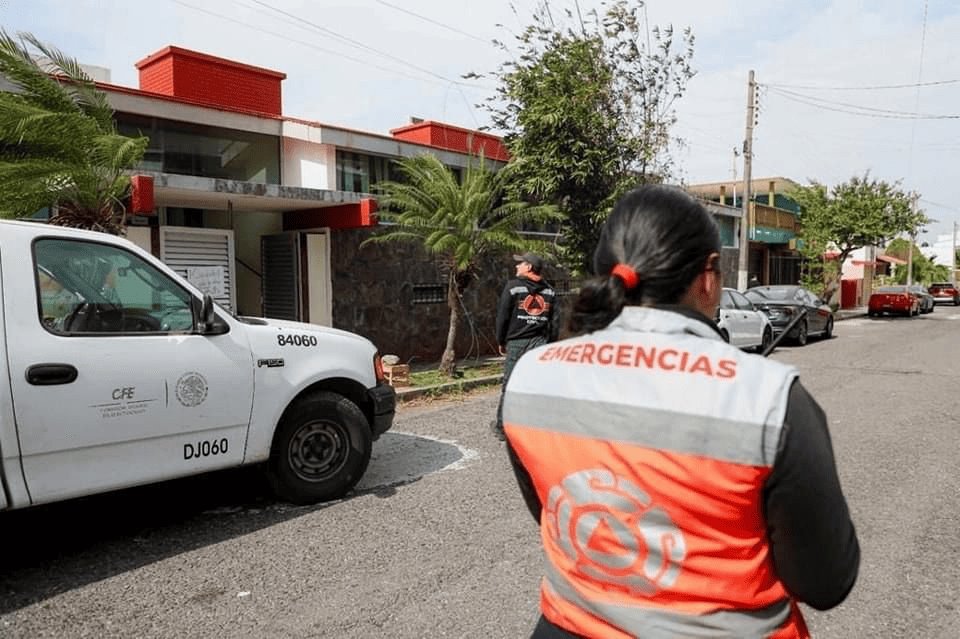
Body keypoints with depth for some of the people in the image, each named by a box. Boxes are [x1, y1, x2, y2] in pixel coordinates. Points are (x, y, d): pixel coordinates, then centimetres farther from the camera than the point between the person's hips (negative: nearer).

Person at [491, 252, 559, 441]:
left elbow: (502, 317, -3)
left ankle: (502, 427, 12)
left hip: (517, 343, -3)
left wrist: (501, 342, 7)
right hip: (541, 344, 4)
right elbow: (555, 322, 8)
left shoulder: (513, 287, -4)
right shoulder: (549, 291, 9)